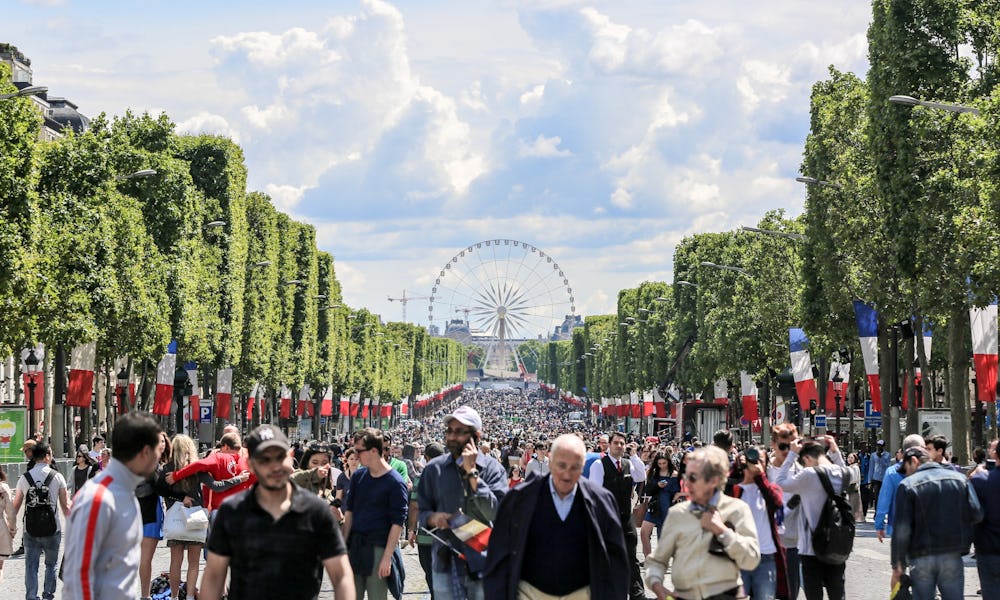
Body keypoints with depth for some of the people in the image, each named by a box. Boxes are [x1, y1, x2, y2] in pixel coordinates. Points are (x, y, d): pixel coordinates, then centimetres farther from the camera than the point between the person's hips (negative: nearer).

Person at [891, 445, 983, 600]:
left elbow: (901, 529, -10)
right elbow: (976, 514, -2)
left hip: (921, 558, -2)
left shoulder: (907, 485, -6)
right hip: (952, 557, 2)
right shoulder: (959, 478, 4)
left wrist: (897, 565, -4)